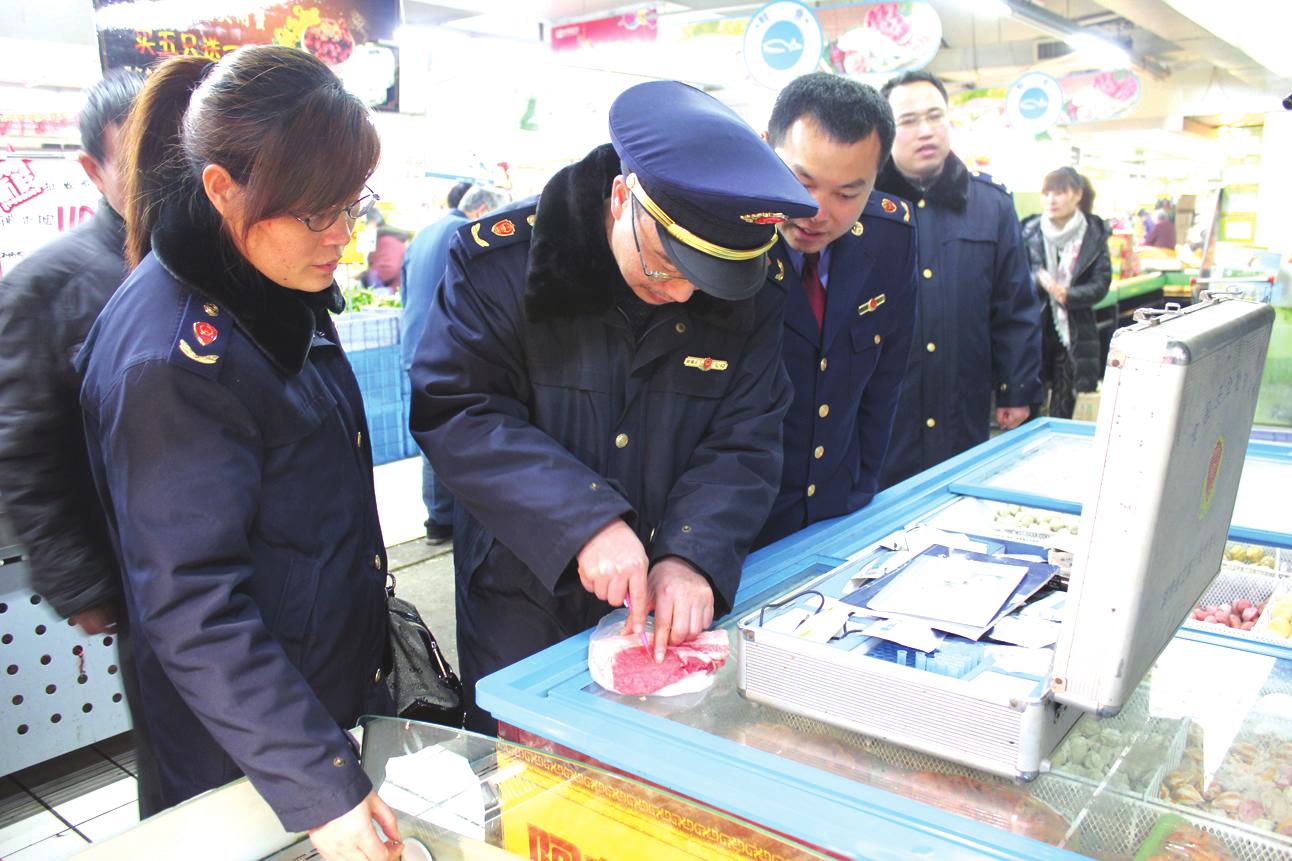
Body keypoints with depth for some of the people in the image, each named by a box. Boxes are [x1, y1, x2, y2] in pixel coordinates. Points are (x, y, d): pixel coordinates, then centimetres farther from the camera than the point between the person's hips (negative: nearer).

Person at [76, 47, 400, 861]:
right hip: (249, 753, -8)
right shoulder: (173, 358, -27)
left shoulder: (275, 289, 0)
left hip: (345, 688, 8)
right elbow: (194, 613, -26)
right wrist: (320, 787, -26)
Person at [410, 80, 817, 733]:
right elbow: (452, 411, -21)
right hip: (525, 612, -2)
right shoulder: (503, 260, -16)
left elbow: (743, 444, -7)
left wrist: (694, 555, -23)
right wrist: (584, 522, -30)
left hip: (675, 615, 3)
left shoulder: (745, 295, -7)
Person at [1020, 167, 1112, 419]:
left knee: (1062, 411, 10)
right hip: (1034, 330, 0)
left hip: (1073, 334, 0)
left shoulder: (1094, 234, 0)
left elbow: (1101, 284, -3)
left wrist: (1066, 295, -19)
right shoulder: (1030, 231, -1)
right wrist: (1037, 277, -21)